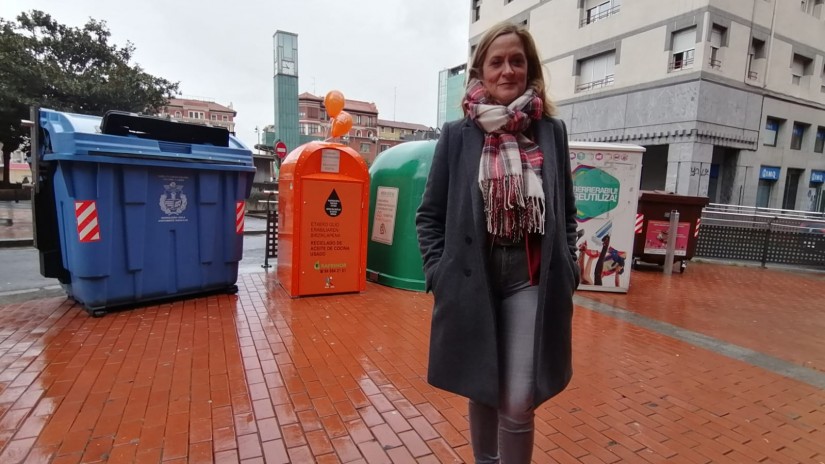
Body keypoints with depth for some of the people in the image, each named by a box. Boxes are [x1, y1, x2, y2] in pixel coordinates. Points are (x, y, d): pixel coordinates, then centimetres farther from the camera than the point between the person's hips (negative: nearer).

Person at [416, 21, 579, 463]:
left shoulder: (552, 131, 5)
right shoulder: (457, 134, 0)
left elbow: (566, 212, 11)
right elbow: (429, 214, 2)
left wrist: (567, 271, 3)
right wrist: (438, 273, -5)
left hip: (532, 279, 1)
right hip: (472, 279, 0)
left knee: (518, 402, -1)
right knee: (481, 388, 15)